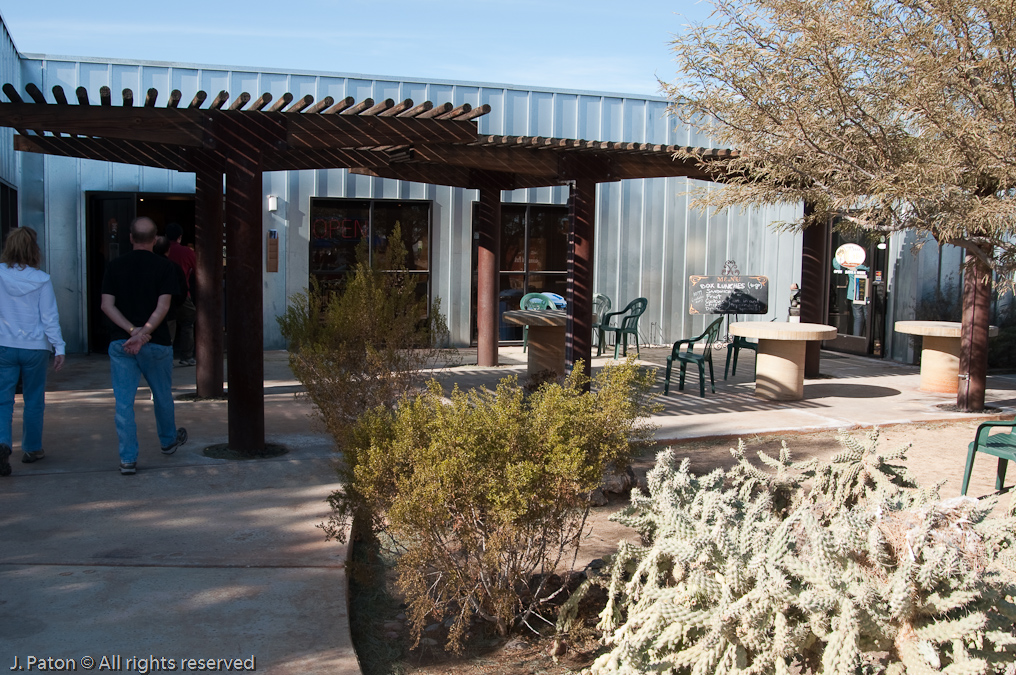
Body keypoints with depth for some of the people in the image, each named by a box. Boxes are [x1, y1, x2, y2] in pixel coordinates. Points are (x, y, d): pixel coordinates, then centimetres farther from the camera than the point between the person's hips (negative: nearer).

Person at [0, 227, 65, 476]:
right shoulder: (41, 280, -8)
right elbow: (50, 317, -6)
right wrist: (59, 347, -2)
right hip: (35, 347, 0)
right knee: (34, 400, 13)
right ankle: (32, 449, 23)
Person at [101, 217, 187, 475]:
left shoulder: (115, 266, 3)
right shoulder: (164, 267, -4)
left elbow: (107, 305, -5)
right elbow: (162, 307, -14)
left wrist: (132, 330, -11)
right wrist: (143, 334, -18)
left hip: (120, 342, 1)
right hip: (157, 343, -1)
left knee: (124, 401, 3)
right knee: (162, 395, 19)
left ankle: (128, 458, 1)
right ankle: (168, 440, 39)